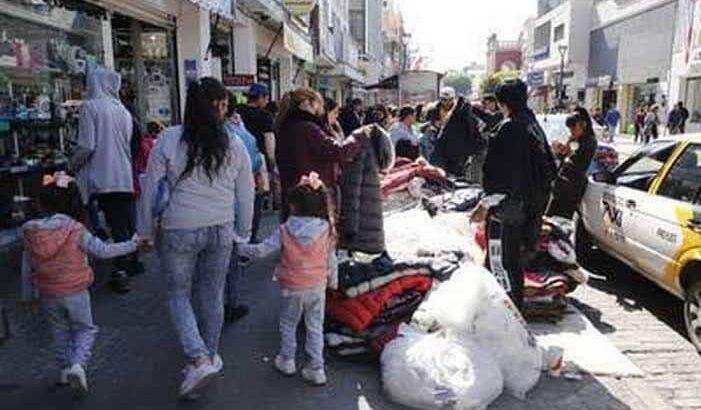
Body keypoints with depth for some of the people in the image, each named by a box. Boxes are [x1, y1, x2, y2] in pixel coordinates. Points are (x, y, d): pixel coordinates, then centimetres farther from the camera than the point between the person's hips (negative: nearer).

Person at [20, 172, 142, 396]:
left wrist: (28, 295, 18)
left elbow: (27, 269, 5)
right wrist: (131, 245, -3)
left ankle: (65, 370, 29)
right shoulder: (76, 230, -15)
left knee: (60, 332, 21)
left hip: (48, 295, 4)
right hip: (75, 292, -4)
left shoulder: (30, 234, -3)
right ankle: (78, 364, -7)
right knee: (85, 329, 12)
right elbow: (103, 250, -13)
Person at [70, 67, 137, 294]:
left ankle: (120, 271, 1)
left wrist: (74, 165, 2)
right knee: (128, 223, 14)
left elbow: (86, 146, -13)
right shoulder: (122, 109, 9)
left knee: (117, 227, -2)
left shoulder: (90, 106, -8)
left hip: (104, 179, -5)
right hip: (126, 177, 5)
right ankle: (131, 263, 26)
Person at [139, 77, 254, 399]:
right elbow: (245, 196, 4)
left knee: (178, 295, 14)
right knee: (212, 296, 16)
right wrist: (243, 234, 16)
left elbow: (150, 188, -3)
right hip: (221, 230, 2)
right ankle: (210, 357, 33)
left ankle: (199, 360, 2)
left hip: (179, 230, -2)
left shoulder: (169, 139, -7)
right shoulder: (234, 145, -2)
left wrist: (147, 231, 8)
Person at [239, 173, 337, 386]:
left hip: (292, 288, -2)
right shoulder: (326, 230, -10)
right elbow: (331, 260, 0)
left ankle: (287, 361, 33)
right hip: (317, 287, 2)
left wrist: (242, 249, 6)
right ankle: (316, 369, 18)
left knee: (288, 324, 20)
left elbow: (261, 250, -12)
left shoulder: (285, 232, -17)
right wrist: (333, 281, 15)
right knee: (315, 328, 13)